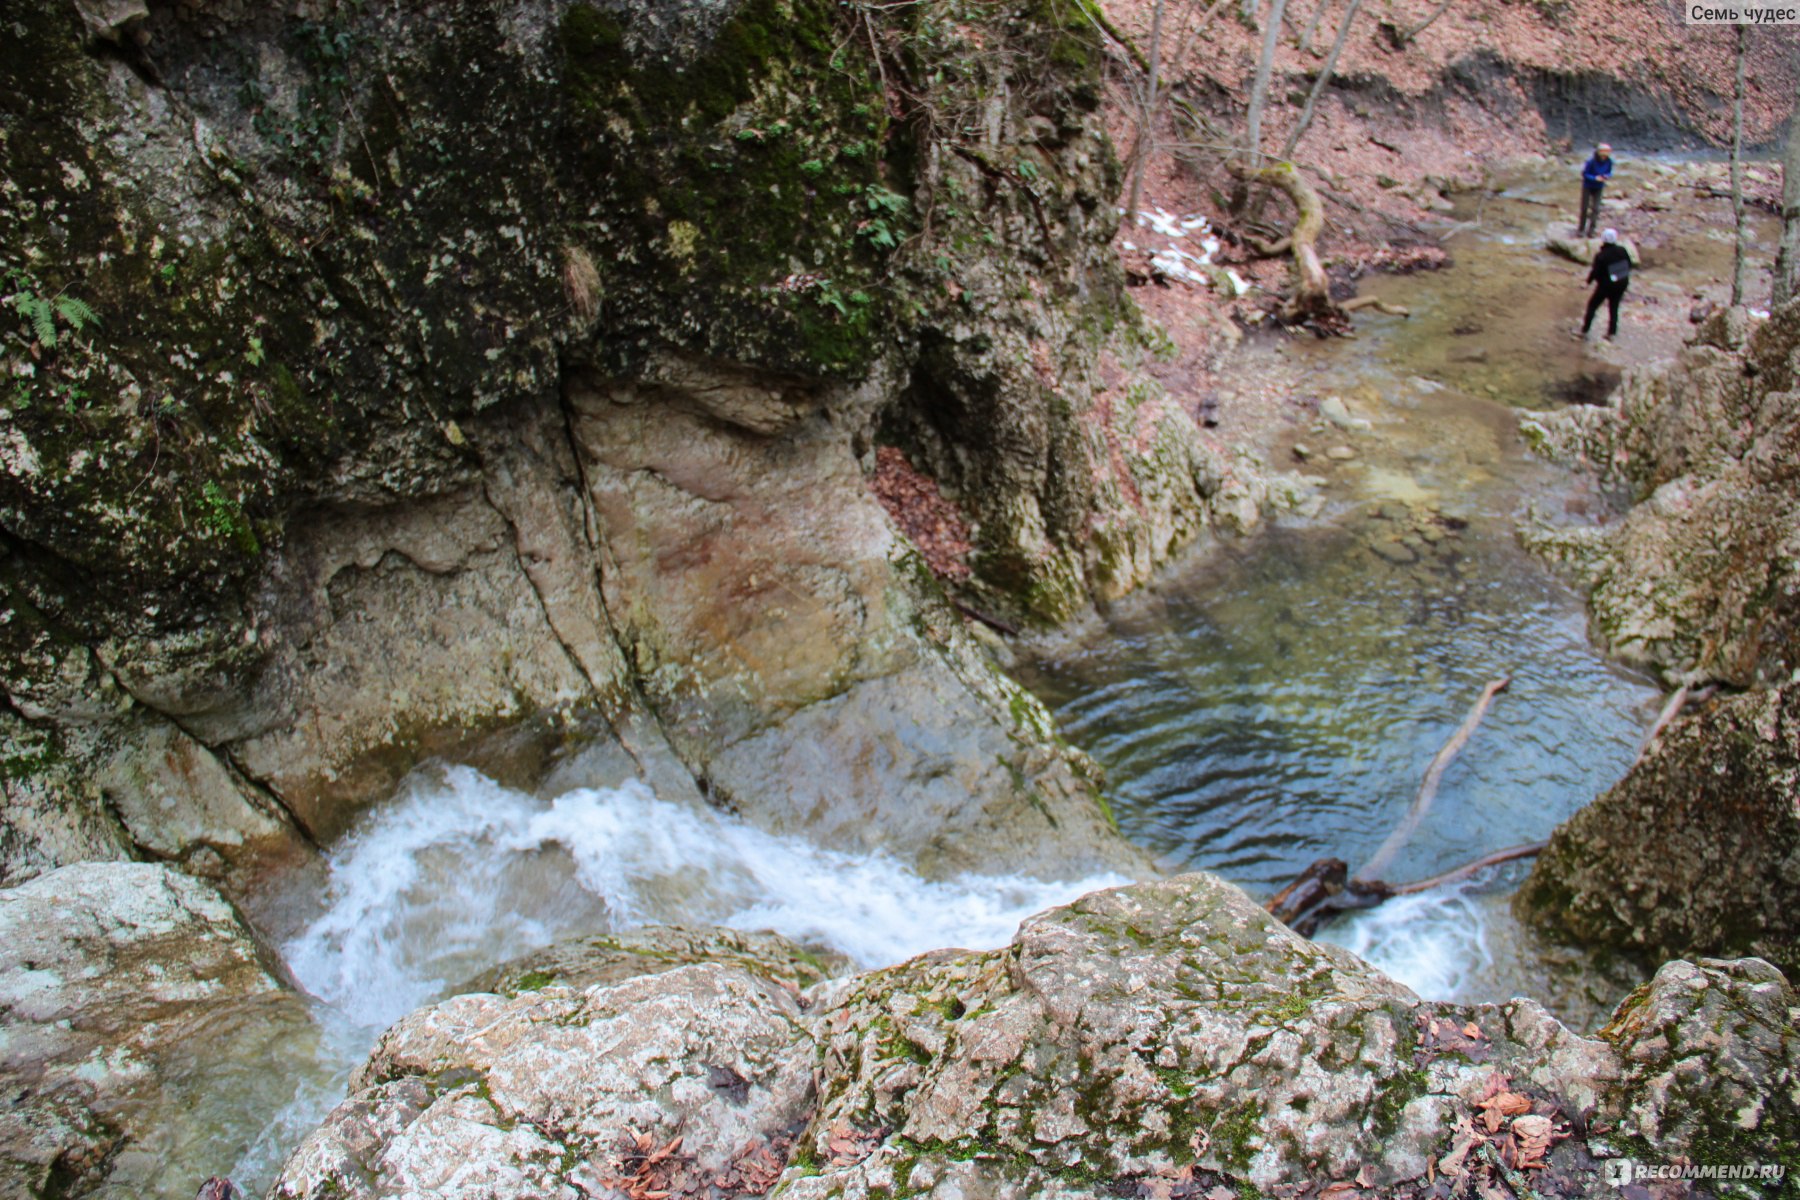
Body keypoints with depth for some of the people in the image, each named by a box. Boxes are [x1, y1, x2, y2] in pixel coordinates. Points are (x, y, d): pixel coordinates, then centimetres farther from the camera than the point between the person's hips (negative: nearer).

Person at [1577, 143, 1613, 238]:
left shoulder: (1609, 162, -13)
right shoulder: (1591, 162, -25)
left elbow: (1609, 172, 2)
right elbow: (1584, 174, -17)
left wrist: (1607, 176, -21)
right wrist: (1595, 178, -31)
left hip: (1598, 188, 3)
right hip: (1588, 186, -3)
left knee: (1595, 209, -5)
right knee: (1584, 208, 4)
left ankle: (1590, 231, 1)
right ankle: (1581, 229, 21)